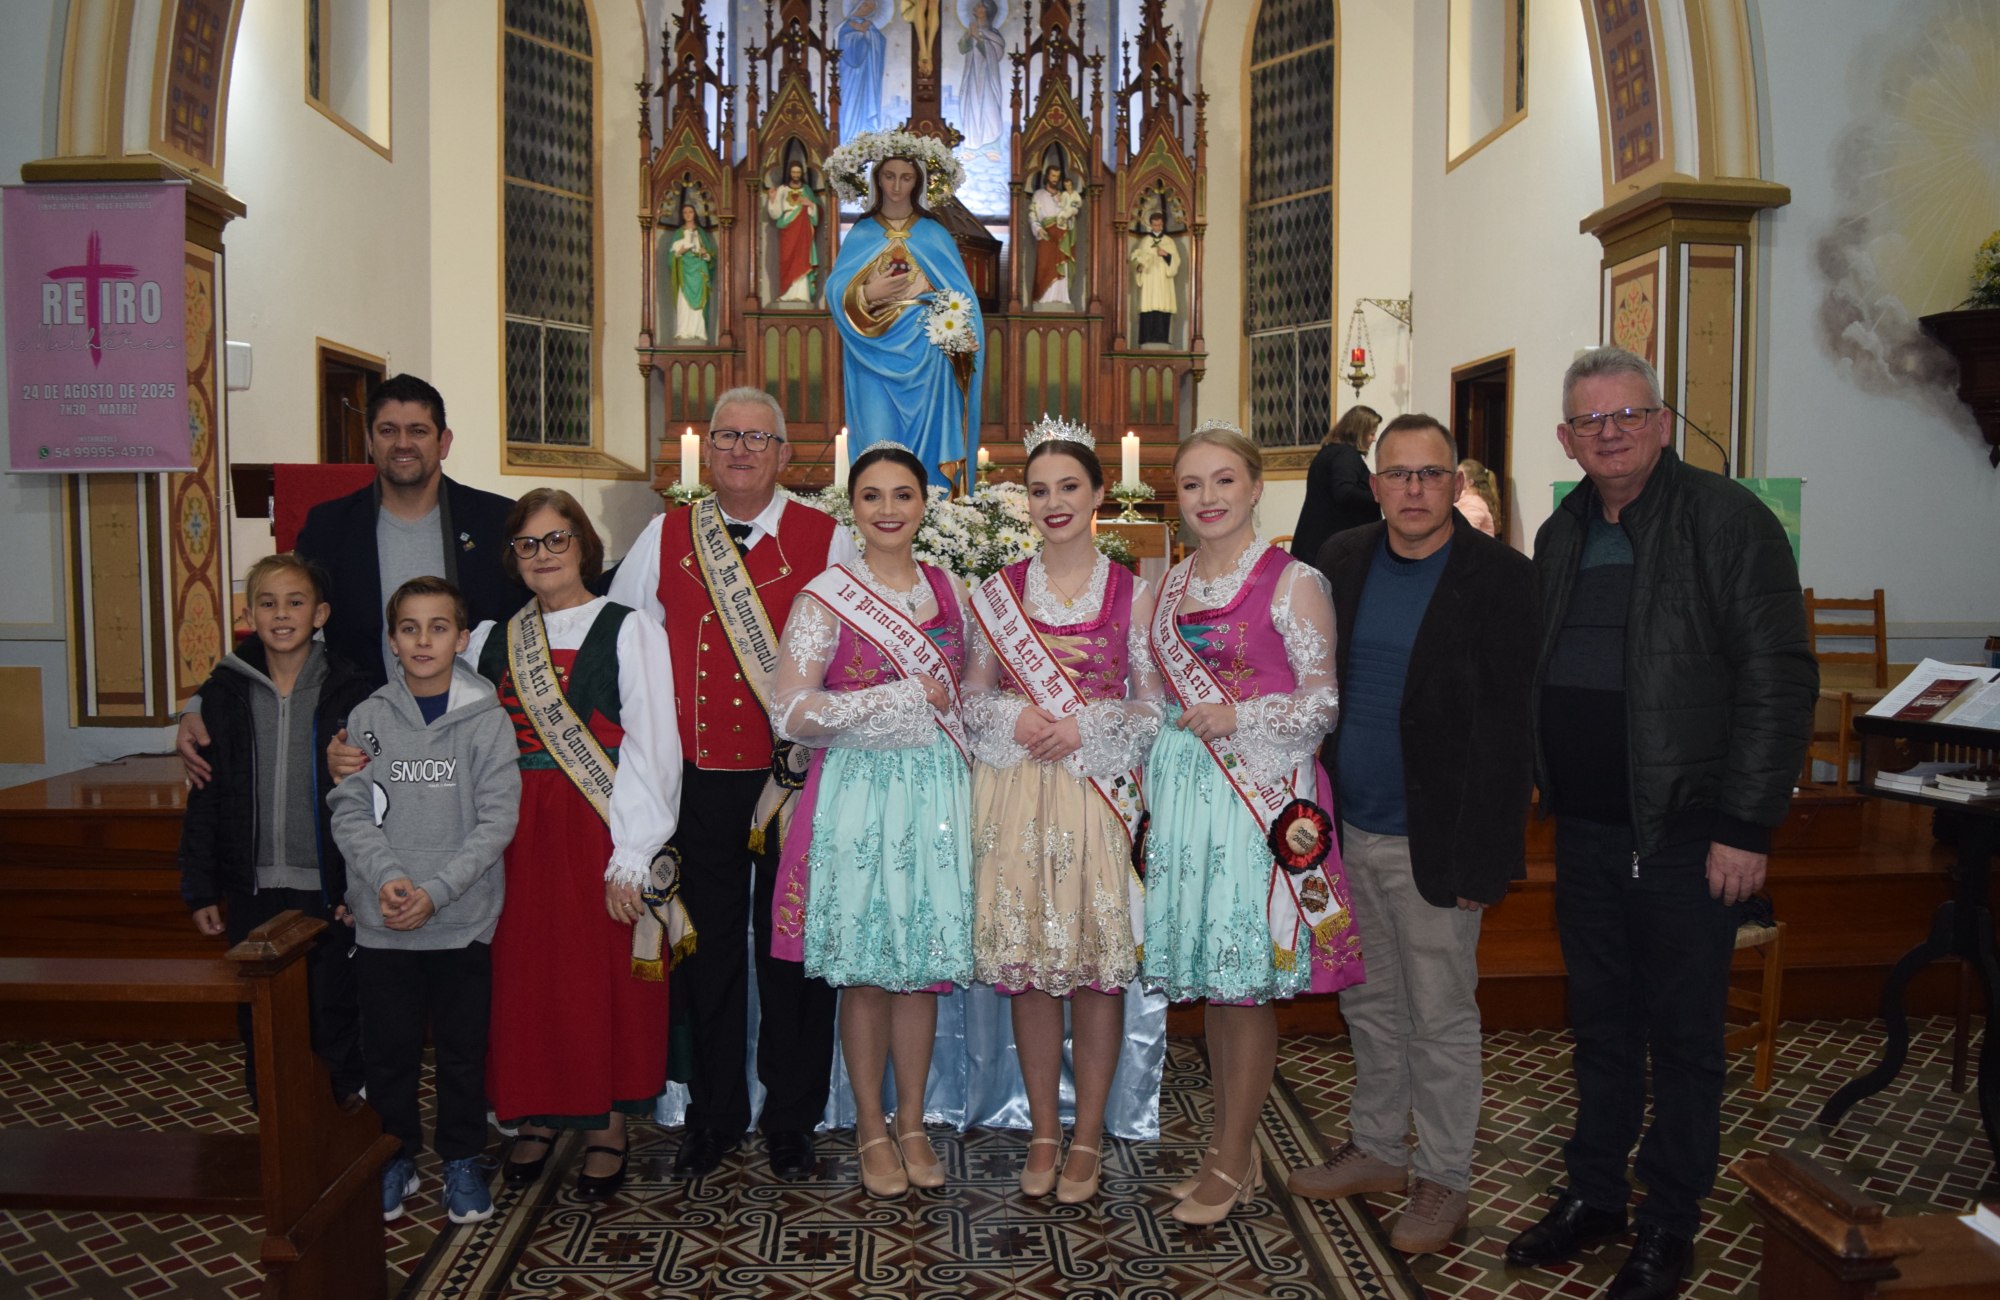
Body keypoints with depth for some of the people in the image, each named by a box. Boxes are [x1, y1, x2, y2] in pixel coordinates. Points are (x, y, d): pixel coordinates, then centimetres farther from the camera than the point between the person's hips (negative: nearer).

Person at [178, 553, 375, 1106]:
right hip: (253, 889, 3)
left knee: (336, 1017, 5)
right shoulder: (224, 693, 3)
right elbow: (204, 797, 6)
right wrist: (200, 889, 4)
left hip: (329, 888, -2)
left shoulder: (350, 692, -4)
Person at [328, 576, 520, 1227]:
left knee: (463, 1046, 9)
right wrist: (388, 878, -17)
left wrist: (434, 891, -15)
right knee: (388, 1047, 11)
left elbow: (497, 819, -8)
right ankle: (396, 1157, 29)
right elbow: (349, 809, -2)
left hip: (463, 917, -1)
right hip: (382, 921, 2)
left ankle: (461, 1160, 26)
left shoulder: (487, 719, -4)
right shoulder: (368, 717, 2)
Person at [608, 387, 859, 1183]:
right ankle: (713, 1118, 27)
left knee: (793, 949, 7)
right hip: (698, 781, 2)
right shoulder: (665, 539, 8)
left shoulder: (830, 542, 0)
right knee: (706, 950, 11)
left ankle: (792, 1122, 23)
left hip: (797, 780, -2)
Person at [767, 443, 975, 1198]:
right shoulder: (825, 598, -4)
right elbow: (790, 714, -11)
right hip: (860, 790, -4)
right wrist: (902, 696, -12)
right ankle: (871, 1131, 20)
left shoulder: (950, 591, 10)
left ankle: (913, 1124, 24)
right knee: (865, 970, 4)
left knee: (925, 963, 9)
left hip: (938, 790, 4)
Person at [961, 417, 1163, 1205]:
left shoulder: (1132, 593, 2)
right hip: (1016, 798, 2)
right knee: (1028, 966, 6)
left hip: (1099, 798, -1)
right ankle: (1043, 1132, 22)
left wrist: (1082, 727, -13)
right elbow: (972, 696, 10)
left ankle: (1088, 1138, 18)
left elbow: (1153, 706, 2)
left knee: (1099, 964, 3)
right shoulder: (1000, 590, 8)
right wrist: (1016, 718, -10)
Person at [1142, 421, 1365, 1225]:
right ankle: (1232, 1150, 25)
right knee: (1208, 976, 11)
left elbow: (1329, 697, -7)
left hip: (1259, 793, -6)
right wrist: (1150, 772, 11)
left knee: (1246, 981, 0)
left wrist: (1243, 716, -17)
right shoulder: (1171, 585, 13)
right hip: (1184, 792, 6)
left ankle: (1231, 1163, 14)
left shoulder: (1293, 582, -5)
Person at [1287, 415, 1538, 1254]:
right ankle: (1376, 1150, 36)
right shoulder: (1341, 562, 5)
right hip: (1350, 832, 5)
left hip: (1430, 841, -5)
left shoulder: (1499, 578, -10)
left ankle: (1443, 1182, 23)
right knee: (1370, 1004, 18)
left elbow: (1507, 728, -12)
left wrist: (1480, 856, -15)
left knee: (1440, 1019, 6)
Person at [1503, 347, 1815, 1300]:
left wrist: (1745, 827, -16)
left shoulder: (1728, 521, -9)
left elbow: (1779, 679, -13)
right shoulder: (1562, 535, 10)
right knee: (1600, 1023, 17)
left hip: (1686, 831, -5)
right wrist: (1540, 788, 8)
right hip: (1585, 828, 6)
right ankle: (1595, 1194, 32)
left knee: (1682, 1036, 7)